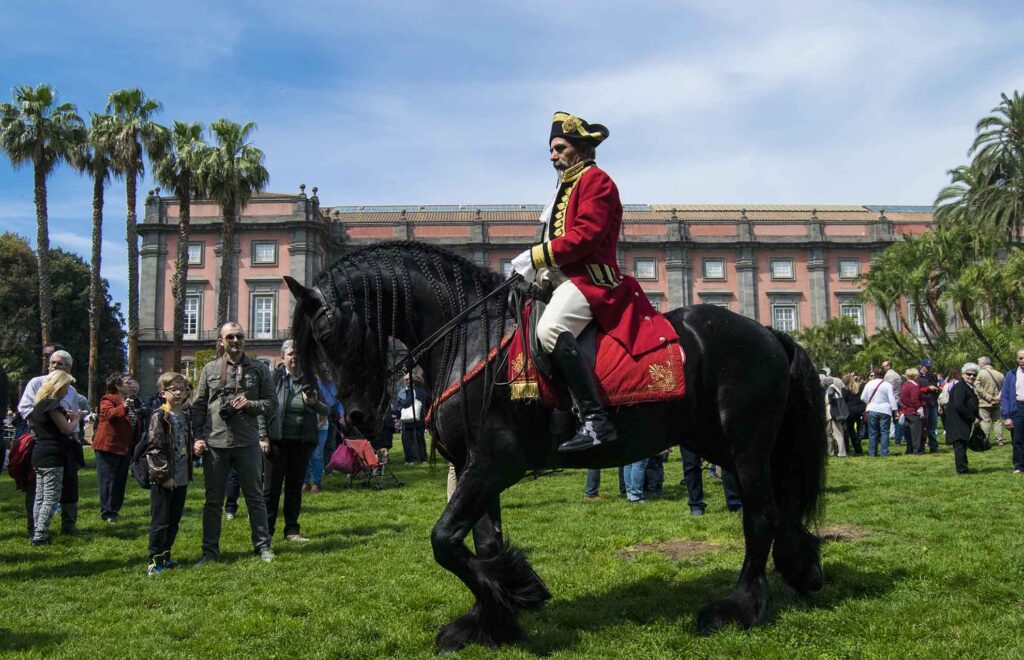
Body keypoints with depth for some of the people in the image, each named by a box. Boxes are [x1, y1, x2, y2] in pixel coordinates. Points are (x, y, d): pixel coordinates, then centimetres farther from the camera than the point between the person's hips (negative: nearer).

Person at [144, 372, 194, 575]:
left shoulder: (184, 417, 13)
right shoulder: (159, 417, -10)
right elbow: (154, 448, -16)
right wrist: (163, 475, -18)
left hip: (181, 479, 7)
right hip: (163, 480, -7)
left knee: (174, 520, 13)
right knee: (160, 521, -1)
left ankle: (165, 555, 24)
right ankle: (155, 561, 7)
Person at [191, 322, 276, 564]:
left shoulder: (259, 369, 4)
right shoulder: (210, 369, 7)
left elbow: (272, 403, 4)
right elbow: (199, 405, 7)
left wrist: (250, 404, -15)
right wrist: (198, 437, -1)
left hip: (248, 444, -1)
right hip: (215, 444, 1)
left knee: (255, 497, 8)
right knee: (213, 500, 9)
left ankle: (262, 546, 18)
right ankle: (210, 550, 19)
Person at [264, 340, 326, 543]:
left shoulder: (310, 379, 8)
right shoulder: (275, 377, -1)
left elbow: (325, 411, 10)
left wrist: (315, 403, -11)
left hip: (303, 441, 3)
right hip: (278, 440, -3)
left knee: (295, 486, 11)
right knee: (272, 486, 2)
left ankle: (292, 530, 19)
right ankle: (266, 530, 10)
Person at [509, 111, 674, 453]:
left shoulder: (595, 179, -4)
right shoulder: (568, 185, 26)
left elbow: (586, 235, -18)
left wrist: (538, 255, -15)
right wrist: (540, 269, 9)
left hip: (590, 277, -11)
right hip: (566, 278, 11)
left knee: (549, 328, -35)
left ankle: (596, 420, -38)